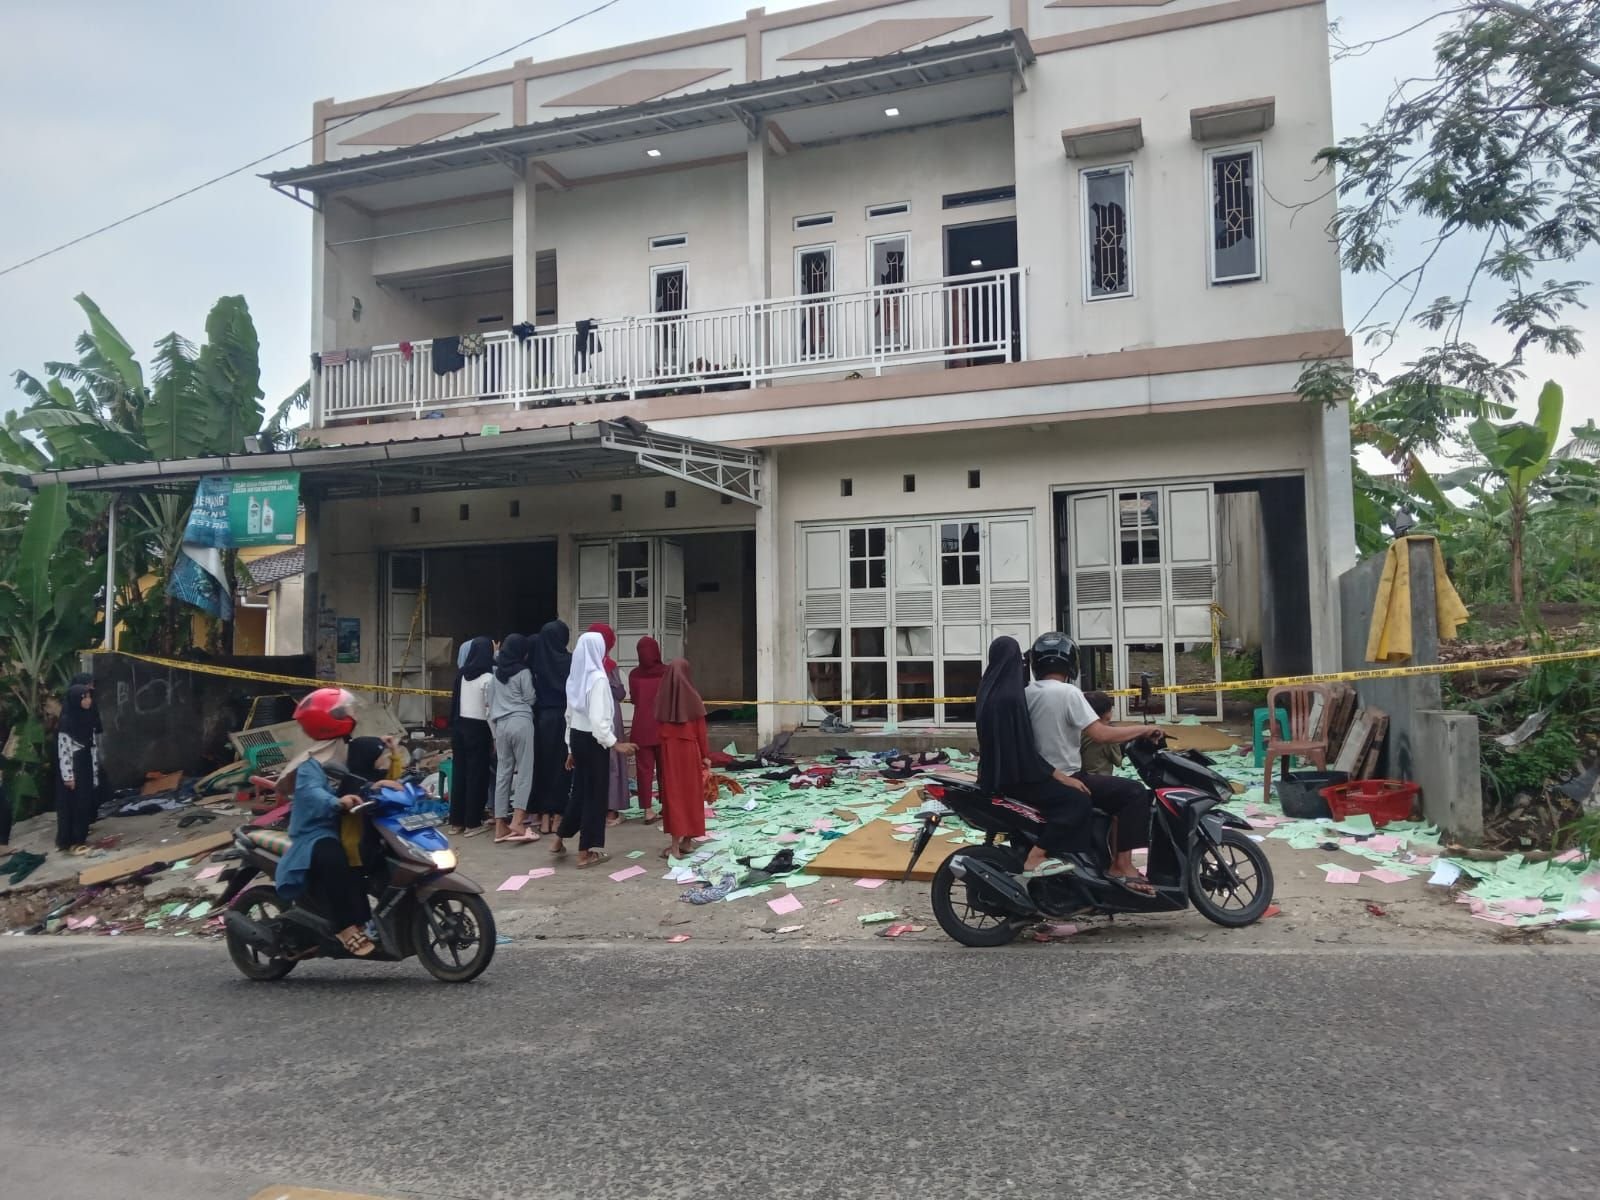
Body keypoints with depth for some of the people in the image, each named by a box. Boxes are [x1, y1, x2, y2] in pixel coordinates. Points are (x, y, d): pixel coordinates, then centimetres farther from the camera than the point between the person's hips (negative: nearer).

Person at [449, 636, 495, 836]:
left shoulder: (461, 673, 5)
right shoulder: (488, 678, -12)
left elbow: (455, 702, 8)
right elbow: (490, 710, -11)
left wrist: (453, 728, 16)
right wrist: (495, 737, -6)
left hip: (459, 725, 6)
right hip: (478, 728, -6)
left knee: (459, 771, 11)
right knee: (477, 774, 3)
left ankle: (456, 821, 17)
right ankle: (472, 823, 6)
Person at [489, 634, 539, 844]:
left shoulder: (497, 672, 12)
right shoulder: (523, 672, -5)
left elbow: (491, 701, 16)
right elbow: (530, 699, 1)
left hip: (501, 724, 6)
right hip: (521, 722, -6)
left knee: (502, 773, 6)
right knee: (524, 771, -3)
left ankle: (500, 825, 6)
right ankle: (517, 821, -12)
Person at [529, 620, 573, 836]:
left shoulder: (536, 659, -2)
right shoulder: (569, 661, -8)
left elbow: (531, 692, 2)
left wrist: (538, 710, 11)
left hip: (541, 719, 2)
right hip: (563, 719, -2)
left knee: (542, 765, 9)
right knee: (561, 766, 5)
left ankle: (544, 817, 10)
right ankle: (557, 816, 7)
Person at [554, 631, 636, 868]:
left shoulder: (575, 677, 7)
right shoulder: (598, 678, -18)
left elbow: (569, 714, 14)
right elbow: (598, 718, -24)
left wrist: (571, 748, 20)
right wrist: (615, 743, -18)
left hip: (577, 737, 8)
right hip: (593, 740, -8)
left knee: (579, 790, 19)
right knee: (594, 793, 2)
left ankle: (559, 840, 26)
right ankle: (586, 853, 8)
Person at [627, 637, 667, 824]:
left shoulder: (634, 674, -3)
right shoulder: (667, 672, -8)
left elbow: (633, 699, 8)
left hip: (641, 726, 0)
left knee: (644, 768, 3)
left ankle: (647, 809, -1)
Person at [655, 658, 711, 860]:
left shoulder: (661, 697, -4)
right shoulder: (692, 697, -8)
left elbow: (658, 725, 2)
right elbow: (701, 728, -5)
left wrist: (665, 744, 12)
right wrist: (706, 754, 2)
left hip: (669, 750, 1)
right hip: (690, 749, -1)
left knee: (673, 793, 2)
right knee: (691, 793, 10)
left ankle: (675, 845, -2)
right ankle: (687, 841, 15)